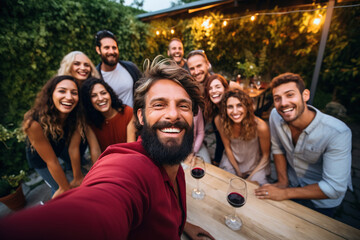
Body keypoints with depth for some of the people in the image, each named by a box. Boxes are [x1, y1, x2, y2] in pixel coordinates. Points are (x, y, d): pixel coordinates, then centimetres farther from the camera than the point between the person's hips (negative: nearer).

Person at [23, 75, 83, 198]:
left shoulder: (76, 115, -29)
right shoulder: (34, 123, -40)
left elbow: (74, 147, -22)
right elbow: (51, 161, -31)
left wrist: (78, 178, -15)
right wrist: (65, 188, -19)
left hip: (61, 145, 3)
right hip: (39, 155, -3)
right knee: (59, 188, 8)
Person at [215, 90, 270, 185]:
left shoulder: (260, 126, -30)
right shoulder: (220, 121, -24)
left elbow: (265, 155, -12)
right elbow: (227, 147, -10)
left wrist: (251, 177, -11)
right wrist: (238, 172, -5)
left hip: (256, 165, -1)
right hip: (232, 160, 2)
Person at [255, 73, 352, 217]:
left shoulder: (338, 133, -34)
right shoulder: (275, 115, -21)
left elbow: (334, 188, -30)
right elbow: (277, 148, -6)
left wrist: (285, 193, -27)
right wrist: (282, 182, -7)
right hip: (291, 183, 3)